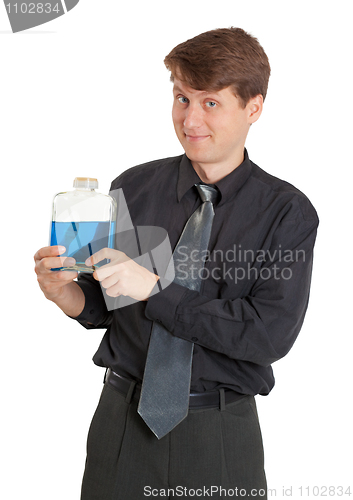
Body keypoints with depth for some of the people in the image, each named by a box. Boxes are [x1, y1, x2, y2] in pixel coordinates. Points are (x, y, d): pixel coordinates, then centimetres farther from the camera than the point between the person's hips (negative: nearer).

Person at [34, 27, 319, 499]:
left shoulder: (288, 212, -8)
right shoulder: (132, 189, -2)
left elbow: (271, 335, -17)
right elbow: (102, 306, 5)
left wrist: (154, 288, -22)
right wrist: (63, 291, -17)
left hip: (222, 434, -1)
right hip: (122, 419, 2)